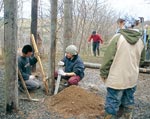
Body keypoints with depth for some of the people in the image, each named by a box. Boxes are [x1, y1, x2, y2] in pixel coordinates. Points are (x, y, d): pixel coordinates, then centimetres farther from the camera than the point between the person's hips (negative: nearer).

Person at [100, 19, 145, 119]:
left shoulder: (117, 37, -12)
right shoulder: (141, 41, 2)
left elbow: (108, 58, -13)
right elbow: (141, 60, 13)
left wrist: (103, 73, -3)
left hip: (116, 79, -5)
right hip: (132, 79, 5)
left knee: (112, 104, 3)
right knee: (128, 103, 18)